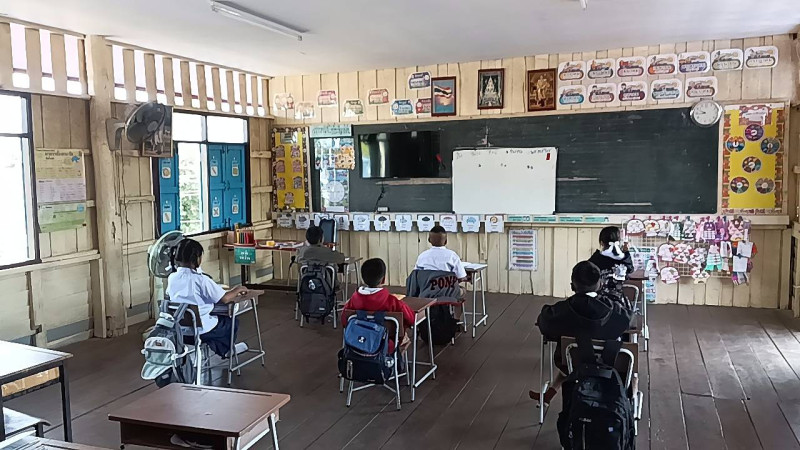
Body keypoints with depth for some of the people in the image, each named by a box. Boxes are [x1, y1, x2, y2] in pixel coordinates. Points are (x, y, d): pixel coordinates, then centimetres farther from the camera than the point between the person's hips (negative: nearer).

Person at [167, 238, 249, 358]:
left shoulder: (172, 278, -5)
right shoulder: (201, 280, -22)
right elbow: (225, 299, -18)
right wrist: (236, 290, 4)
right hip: (202, 329, -6)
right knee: (232, 322, 21)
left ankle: (223, 350, 41)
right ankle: (225, 349, 41)